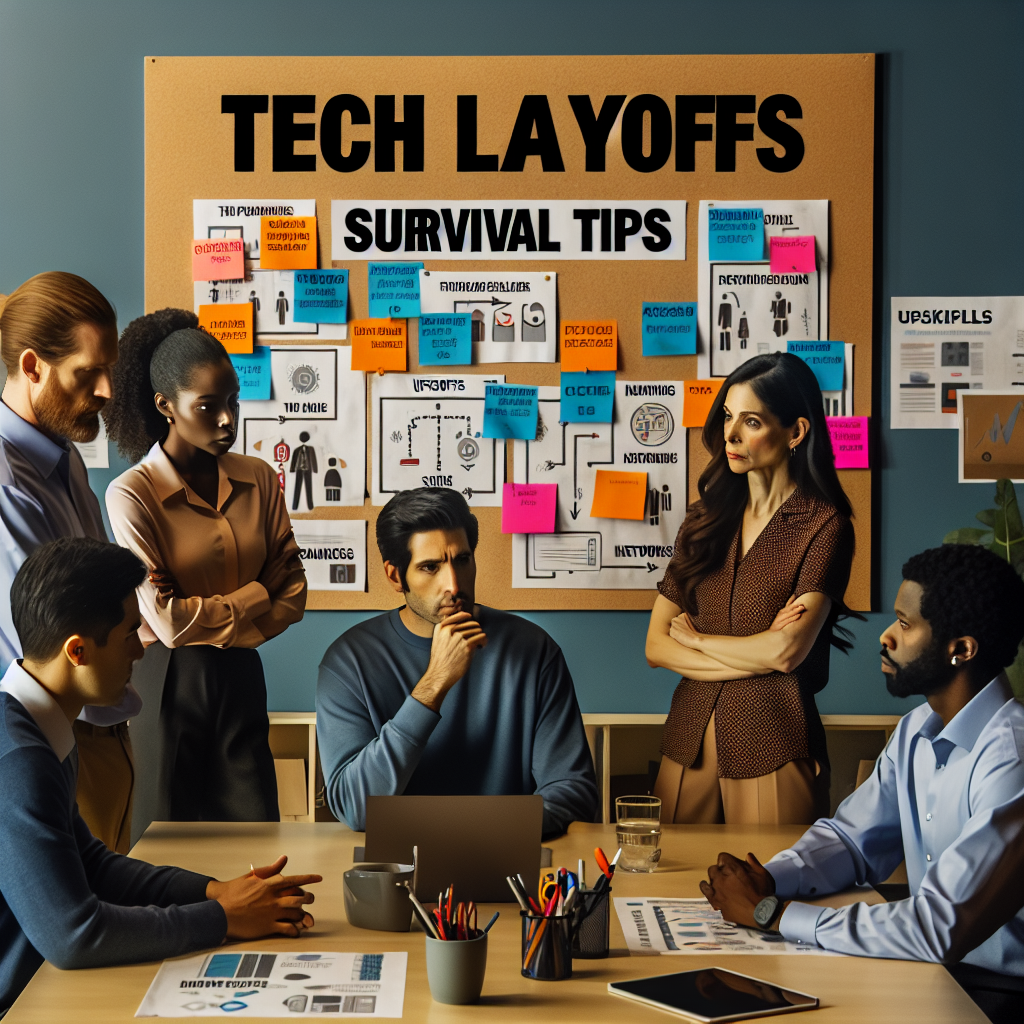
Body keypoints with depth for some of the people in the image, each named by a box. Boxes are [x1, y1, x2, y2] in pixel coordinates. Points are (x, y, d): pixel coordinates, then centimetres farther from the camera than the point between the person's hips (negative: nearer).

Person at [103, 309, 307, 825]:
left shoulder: (257, 479, 3)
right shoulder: (131, 495, -13)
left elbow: (292, 593, 3)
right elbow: (167, 618, -17)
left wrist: (213, 627, -10)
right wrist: (253, 595, -5)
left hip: (240, 679, 4)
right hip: (166, 682, -4)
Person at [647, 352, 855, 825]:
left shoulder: (824, 526, -7)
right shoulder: (705, 518, 9)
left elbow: (787, 651, -18)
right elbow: (656, 646, 4)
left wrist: (696, 637, -1)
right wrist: (754, 657, -10)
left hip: (773, 748, -5)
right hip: (690, 738, 5)